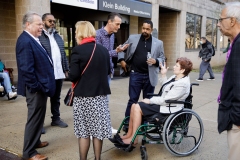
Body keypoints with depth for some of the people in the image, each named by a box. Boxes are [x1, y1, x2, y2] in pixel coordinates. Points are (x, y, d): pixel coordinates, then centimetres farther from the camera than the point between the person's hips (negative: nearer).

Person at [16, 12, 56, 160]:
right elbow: (26, 68, -26)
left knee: (38, 117, 22)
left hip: (41, 86, 10)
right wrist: (36, 87, -20)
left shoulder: (33, 39, 12)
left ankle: (35, 141, 40)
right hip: (36, 89, -10)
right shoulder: (25, 41, -20)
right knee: (35, 118, 1)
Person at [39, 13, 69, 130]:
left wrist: (66, 69, 13)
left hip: (59, 73, 7)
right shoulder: (39, 36, -8)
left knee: (56, 98, 17)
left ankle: (56, 118, 31)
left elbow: (63, 54, 18)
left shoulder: (58, 37, 17)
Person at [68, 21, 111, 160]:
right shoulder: (104, 50, 3)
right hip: (100, 94, 5)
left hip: (83, 96, -4)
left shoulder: (78, 50, -12)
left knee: (84, 131, 7)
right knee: (98, 129, 13)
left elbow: (73, 76, -16)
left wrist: (72, 78, 5)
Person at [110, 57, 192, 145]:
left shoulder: (182, 84, -21)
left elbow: (166, 100, -23)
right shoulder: (175, 77, 8)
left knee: (137, 108, -18)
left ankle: (133, 139, -7)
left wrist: (150, 100, -14)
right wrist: (163, 75, 14)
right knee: (134, 106, -3)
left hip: (168, 109, -10)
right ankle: (129, 135, 2)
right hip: (162, 102, 10)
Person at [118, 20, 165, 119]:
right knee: (132, 99, 3)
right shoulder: (132, 38, 4)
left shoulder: (158, 43, 3)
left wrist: (156, 61, -14)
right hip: (135, 74, -1)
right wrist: (121, 60, 1)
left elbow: (162, 58, 7)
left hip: (149, 76, 1)